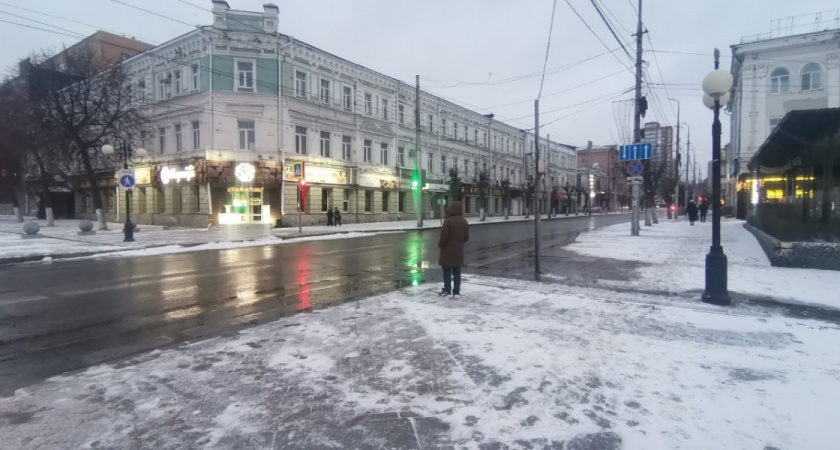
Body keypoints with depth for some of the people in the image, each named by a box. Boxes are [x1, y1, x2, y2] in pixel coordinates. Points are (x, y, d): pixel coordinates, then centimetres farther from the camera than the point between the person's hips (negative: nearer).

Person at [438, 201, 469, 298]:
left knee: (447, 272, 4)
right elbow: (466, 237, 9)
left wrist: (440, 245, -1)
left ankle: (447, 291, 8)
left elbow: (444, 237, -19)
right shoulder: (464, 221, 5)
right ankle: (456, 292, 13)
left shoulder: (448, 221, -17)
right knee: (457, 272, 11)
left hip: (447, 251, -6)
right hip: (459, 251, 6)